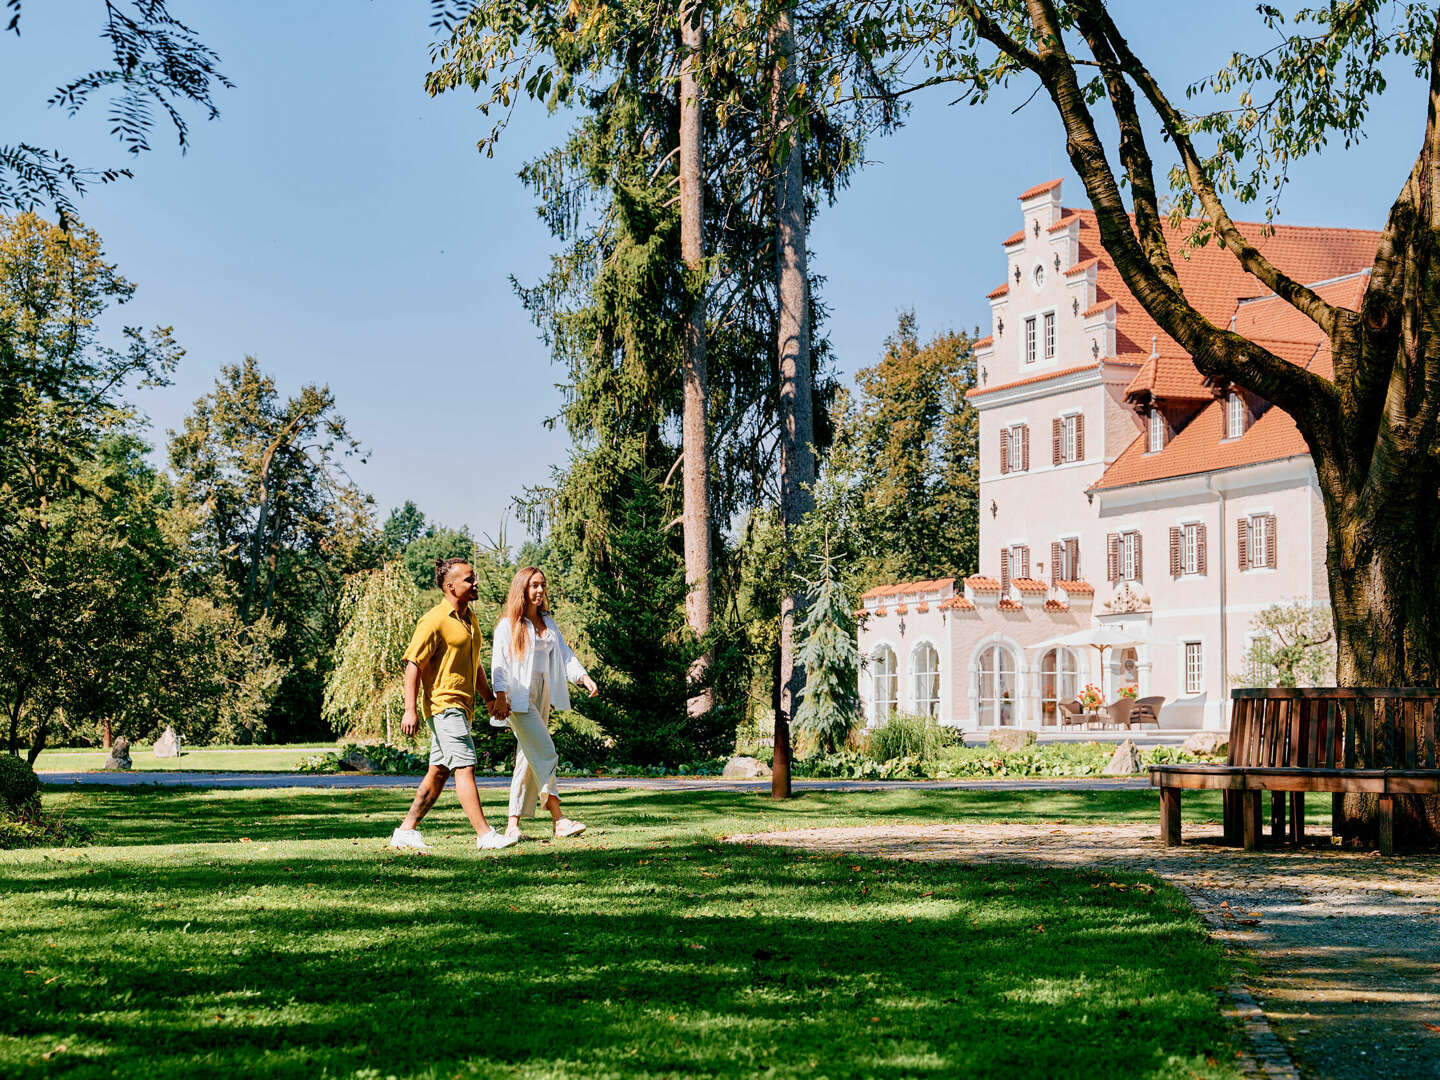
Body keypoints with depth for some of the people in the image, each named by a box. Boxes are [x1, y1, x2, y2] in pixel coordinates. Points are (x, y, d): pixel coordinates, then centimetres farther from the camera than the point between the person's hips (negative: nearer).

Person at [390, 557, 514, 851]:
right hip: (443, 703, -9)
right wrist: (410, 710, -19)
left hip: (461, 705, 9)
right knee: (465, 767, -11)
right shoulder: (434, 620, -12)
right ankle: (485, 835, -12)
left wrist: (489, 697, 23)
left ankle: (406, 830, 17)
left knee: (440, 771, 10)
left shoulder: (469, 618, 16)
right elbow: (413, 664, -14)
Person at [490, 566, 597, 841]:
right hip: (519, 696, -7)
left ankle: (514, 824, 8)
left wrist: (584, 677, -6)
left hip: (543, 694, 7)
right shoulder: (508, 625, -1)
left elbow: (564, 654, 11)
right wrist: (501, 698, -17)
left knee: (529, 759, 4)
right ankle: (558, 820, -17)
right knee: (545, 753, -15)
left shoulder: (548, 623, 18)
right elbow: (499, 664, -6)